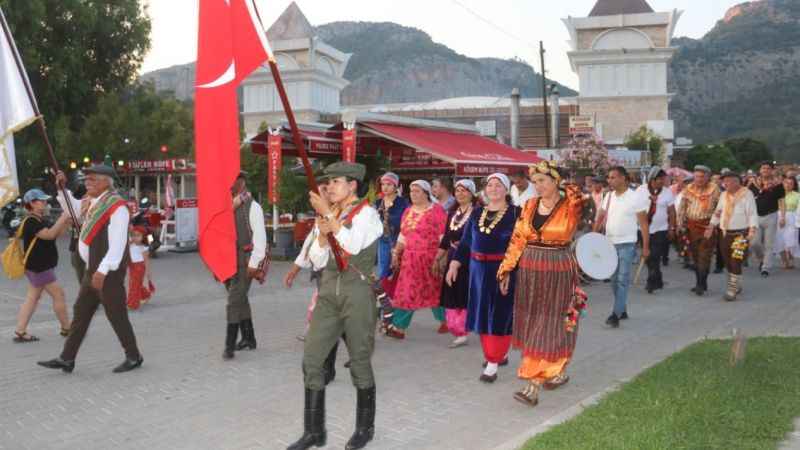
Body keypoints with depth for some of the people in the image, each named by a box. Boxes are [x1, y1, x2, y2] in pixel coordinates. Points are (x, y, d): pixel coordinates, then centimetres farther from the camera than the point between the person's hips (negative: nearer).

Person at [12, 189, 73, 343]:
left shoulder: (41, 220, 13)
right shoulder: (31, 222, -17)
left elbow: (56, 234, 13)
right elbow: (49, 234, -28)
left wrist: (67, 222, -2)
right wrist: (62, 218, -21)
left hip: (40, 266, 10)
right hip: (38, 267, -10)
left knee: (32, 298, 10)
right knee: (58, 295, -3)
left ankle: (20, 332, 12)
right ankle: (66, 329, 8)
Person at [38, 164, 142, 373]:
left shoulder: (117, 206, -18)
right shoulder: (95, 204, 11)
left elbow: (117, 243, -25)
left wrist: (102, 271, -29)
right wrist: (62, 187, 25)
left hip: (108, 273, -9)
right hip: (93, 271, 9)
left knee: (116, 315, 1)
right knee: (80, 313, 11)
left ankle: (134, 357, 16)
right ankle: (66, 359, 19)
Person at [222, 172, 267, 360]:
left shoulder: (252, 206, -10)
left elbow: (260, 236, -14)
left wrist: (254, 263, -17)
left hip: (245, 259, -7)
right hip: (228, 258, 7)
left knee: (234, 301, -10)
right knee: (240, 300, 15)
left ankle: (229, 345, -5)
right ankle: (248, 339, 27)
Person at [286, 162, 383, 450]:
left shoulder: (366, 212, -6)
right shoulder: (330, 213, 13)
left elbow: (353, 245, -23)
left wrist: (328, 214, -19)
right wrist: (321, 233, -4)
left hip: (358, 291, -6)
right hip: (329, 290, 6)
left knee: (360, 361, 5)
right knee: (311, 359, 1)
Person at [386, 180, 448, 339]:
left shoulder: (437, 211, -8)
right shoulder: (408, 211, 12)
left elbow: (443, 236, -9)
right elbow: (403, 235, 18)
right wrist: (396, 253, 12)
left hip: (430, 259, -5)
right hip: (410, 259, 5)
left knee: (436, 291, 8)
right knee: (406, 292, 3)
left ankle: (445, 320, 29)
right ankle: (399, 327, 5)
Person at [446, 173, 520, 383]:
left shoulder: (515, 213, -5)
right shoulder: (477, 212, 10)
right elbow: (465, 241, 12)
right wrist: (454, 264, 5)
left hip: (503, 270, -5)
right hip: (478, 269, 5)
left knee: (500, 314, -3)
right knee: (482, 313, 11)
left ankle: (493, 363, 1)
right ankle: (500, 354, 27)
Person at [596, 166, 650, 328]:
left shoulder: (636, 198, -9)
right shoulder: (608, 196, 7)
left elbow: (643, 223, -7)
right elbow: (601, 218, 12)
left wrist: (645, 247, -9)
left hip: (626, 244, -6)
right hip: (609, 243, 6)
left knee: (622, 279, -9)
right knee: (614, 279, 12)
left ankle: (616, 315, -11)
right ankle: (622, 310, 25)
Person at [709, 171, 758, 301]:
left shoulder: (746, 194, -7)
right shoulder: (724, 195, 11)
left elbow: (752, 213, -11)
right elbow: (718, 212, 17)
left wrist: (752, 229, -22)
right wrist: (711, 227, 8)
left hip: (740, 234, -6)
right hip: (725, 233, 6)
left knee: (735, 262, -11)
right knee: (728, 262, 12)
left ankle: (732, 290, -6)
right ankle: (736, 285, 30)